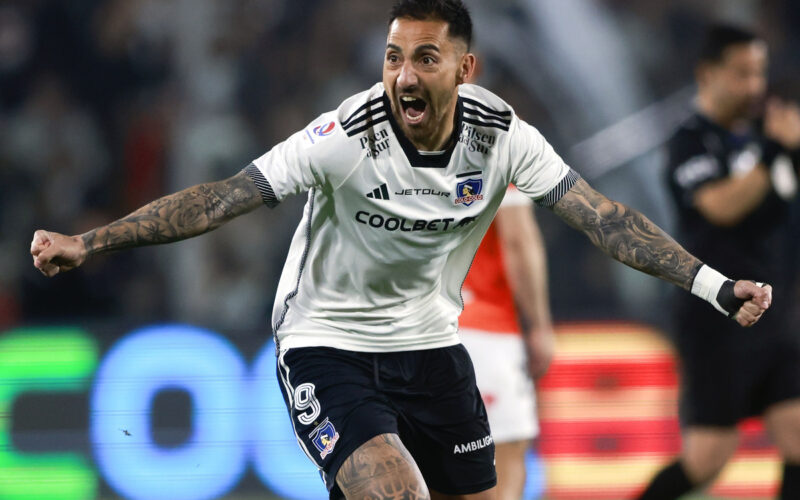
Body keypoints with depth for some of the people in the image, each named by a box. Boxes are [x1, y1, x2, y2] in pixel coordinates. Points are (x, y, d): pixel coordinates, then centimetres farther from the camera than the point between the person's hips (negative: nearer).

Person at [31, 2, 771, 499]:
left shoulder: (503, 137, -12)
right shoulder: (344, 139, -23)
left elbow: (605, 217, -12)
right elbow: (221, 199, -24)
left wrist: (714, 285, -21)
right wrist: (89, 243, -31)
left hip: (430, 343, 5)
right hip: (328, 345, -5)